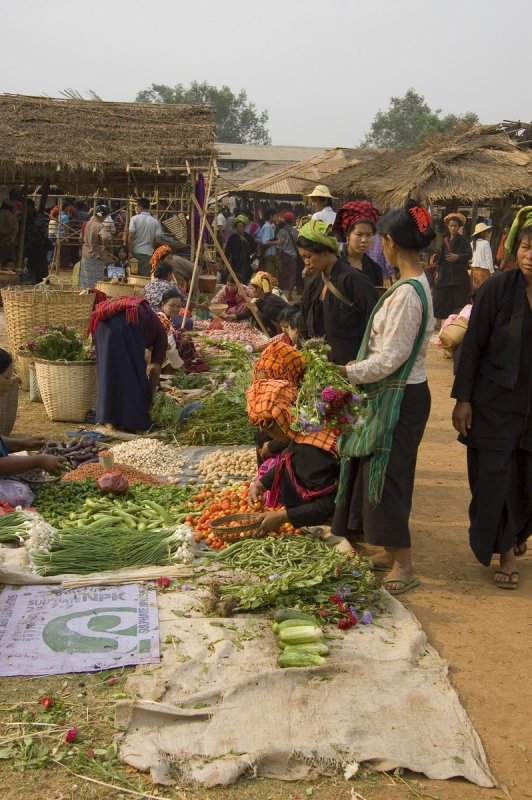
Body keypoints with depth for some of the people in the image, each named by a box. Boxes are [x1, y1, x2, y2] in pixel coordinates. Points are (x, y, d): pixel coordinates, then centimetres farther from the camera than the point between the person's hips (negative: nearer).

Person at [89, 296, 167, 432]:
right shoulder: (159, 330, 31)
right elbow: (155, 369, 24)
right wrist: (149, 395, 35)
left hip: (102, 323, 5)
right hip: (128, 323, -5)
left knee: (108, 370, 14)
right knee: (134, 372, 8)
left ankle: (110, 420, 16)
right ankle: (133, 420, 10)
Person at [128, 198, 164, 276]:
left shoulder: (134, 219, -4)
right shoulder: (155, 221, 0)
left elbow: (131, 237, -10)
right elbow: (157, 239, -3)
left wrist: (130, 251, -4)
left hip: (136, 252, -1)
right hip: (148, 252, 1)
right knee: (145, 276, 2)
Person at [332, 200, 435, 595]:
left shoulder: (405, 294, -23)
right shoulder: (419, 284, 8)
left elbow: (390, 358, -22)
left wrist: (348, 372, -12)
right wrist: (358, 367, 12)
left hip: (400, 397, -10)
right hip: (399, 393, 10)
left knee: (387, 474, -1)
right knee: (381, 472, 17)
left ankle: (403, 566, 10)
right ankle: (392, 553, 30)